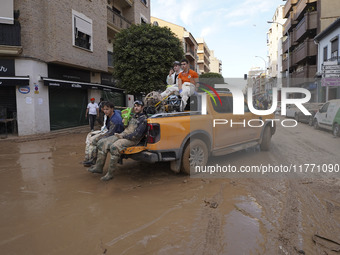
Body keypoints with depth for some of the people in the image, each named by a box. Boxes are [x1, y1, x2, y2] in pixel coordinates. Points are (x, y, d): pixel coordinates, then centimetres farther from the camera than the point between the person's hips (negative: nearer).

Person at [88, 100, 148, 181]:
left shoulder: (143, 119, -8)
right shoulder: (134, 116, 21)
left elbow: (137, 135, -18)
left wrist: (123, 136, -16)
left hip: (132, 139, -9)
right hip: (123, 134, 9)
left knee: (114, 147, -35)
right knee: (102, 143, -4)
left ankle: (110, 173, -23)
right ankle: (98, 167, 1)